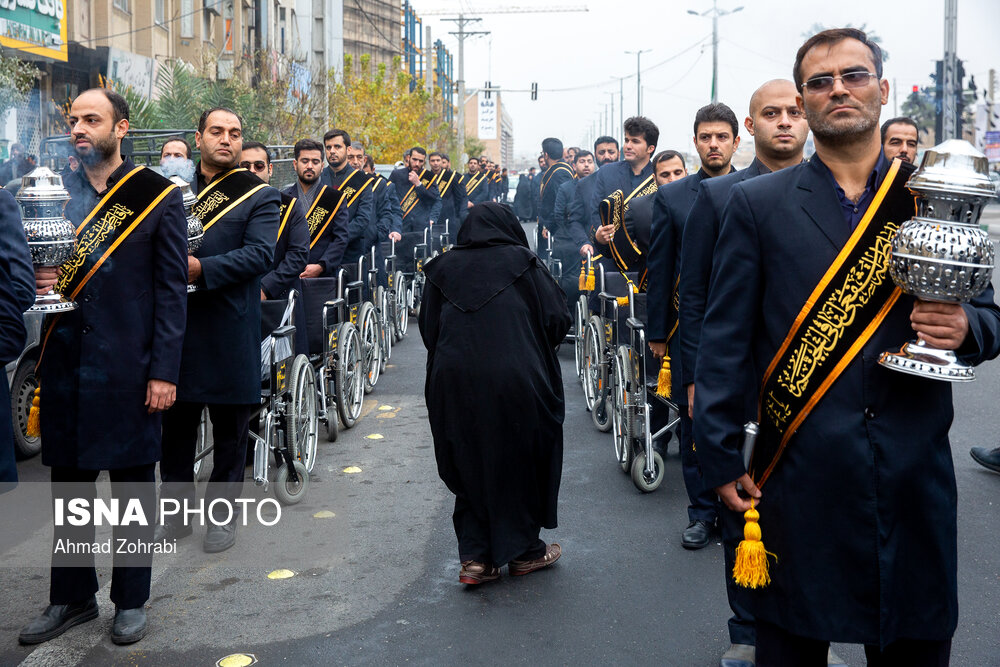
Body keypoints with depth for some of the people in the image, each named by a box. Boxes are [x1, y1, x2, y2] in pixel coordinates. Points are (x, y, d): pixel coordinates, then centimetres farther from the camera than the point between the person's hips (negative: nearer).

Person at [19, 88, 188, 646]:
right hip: (64, 364, 4)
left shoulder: (158, 196, -3)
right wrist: (37, 281, -9)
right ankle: (72, 597, 28)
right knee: (69, 484, 13)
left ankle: (131, 600, 22)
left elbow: (173, 289, -6)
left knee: (133, 485, 7)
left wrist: (164, 371, -11)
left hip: (128, 369, -4)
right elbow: (34, 262, 17)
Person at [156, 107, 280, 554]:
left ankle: (223, 516, 21)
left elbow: (260, 254, -12)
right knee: (175, 422, 10)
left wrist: (201, 268, -23)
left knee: (229, 427, 7)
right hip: (174, 322, 3)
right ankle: (177, 513, 25)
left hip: (229, 330, -3)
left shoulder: (259, 196, 2)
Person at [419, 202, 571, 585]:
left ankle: (476, 556, 11)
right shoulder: (522, 262, 2)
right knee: (520, 462, 14)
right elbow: (558, 320, -2)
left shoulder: (443, 269, 9)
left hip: (454, 384, 3)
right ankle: (524, 551, 24)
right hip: (515, 379, -2)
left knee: (471, 464, 15)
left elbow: (428, 330, 11)